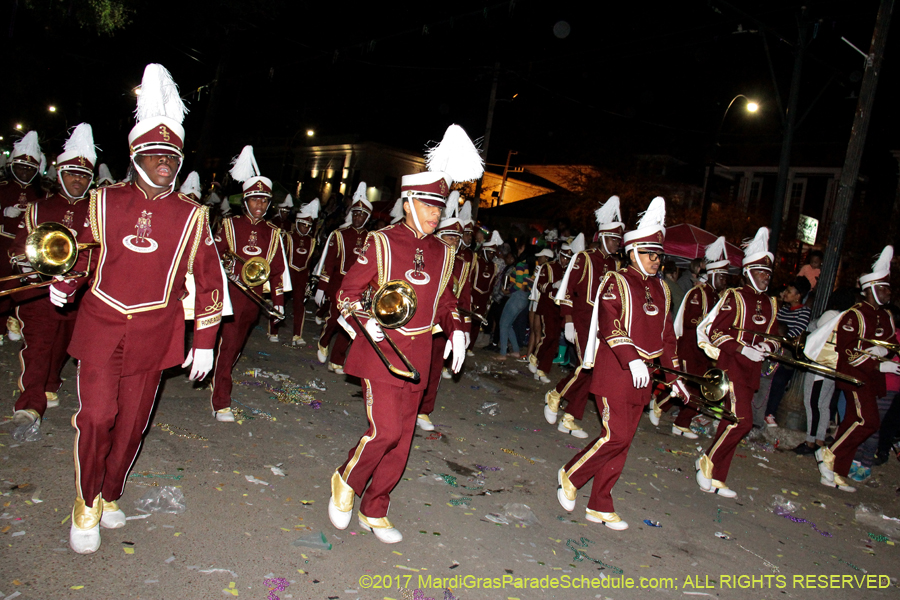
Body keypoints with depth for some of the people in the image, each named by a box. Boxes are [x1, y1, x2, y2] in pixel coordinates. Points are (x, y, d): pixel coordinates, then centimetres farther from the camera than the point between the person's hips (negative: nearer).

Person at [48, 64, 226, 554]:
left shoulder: (191, 217, -1)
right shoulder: (104, 202, 1)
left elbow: (208, 282, 2)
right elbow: (81, 248, 17)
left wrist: (204, 343, 1)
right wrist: (64, 285, -4)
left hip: (153, 335, 0)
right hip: (100, 327, 0)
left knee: (133, 422, 9)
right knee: (95, 416, -6)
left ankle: (110, 496, 33)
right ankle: (86, 505, 16)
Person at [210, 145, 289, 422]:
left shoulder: (273, 233, 11)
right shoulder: (230, 225, 3)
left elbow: (278, 268, 11)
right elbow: (215, 253, 3)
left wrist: (278, 301, 8)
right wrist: (225, 263, -19)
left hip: (256, 296, 3)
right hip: (232, 292, -3)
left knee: (236, 345, 14)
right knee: (227, 343, -9)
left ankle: (219, 381, 34)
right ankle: (220, 402, -5)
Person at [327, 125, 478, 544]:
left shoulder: (442, 253, 8)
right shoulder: (381, 243, -6)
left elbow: (445, 299, 20)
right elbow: (347, 292, -3)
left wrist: (456, 331, 2)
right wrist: (365, 320, -21)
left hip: (419, 355, 5)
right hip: (382, 350, -5)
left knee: (402, 439, 10)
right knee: (385, 430, -15)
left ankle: (374, 511, 28)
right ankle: (346, 480, 16)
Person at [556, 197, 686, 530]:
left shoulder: (660, 289, 15)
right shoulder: (616, 283, -7)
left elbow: (666, 336, 20)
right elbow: (610, 324, -22)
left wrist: (674, 375, 17)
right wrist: (631, 358, -34)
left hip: (641, 374, 7)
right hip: (614, 371, -7)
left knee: (623, 440, 9)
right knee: (616, 435, -12)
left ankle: (600, 507, 18)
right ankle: (570, 476, 12)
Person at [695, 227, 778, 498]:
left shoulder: (769, 303, 15)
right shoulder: (734, 296, -5)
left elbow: (772, 336, 23)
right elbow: (714, 331, -11)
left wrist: (766, 347, 0)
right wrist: (743, 348, -18)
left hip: (751, 369, 7)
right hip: (732, 364, -7)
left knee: (733, 422, 9)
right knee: (742, 422, -16)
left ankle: (716, 478, 17)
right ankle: (707, 462, 4)